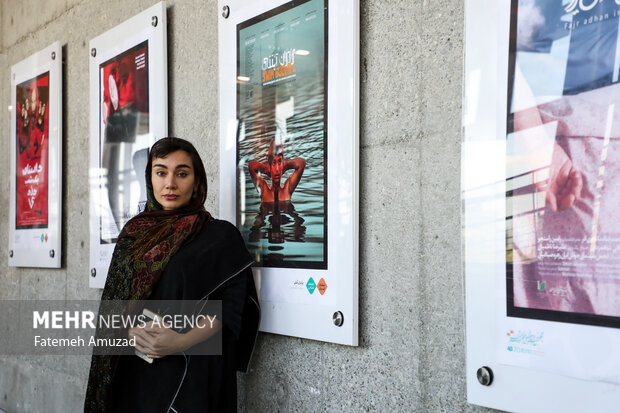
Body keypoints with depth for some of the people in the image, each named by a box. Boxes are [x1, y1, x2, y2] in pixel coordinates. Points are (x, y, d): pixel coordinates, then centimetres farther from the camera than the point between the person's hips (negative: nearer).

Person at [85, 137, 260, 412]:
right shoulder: (135, 233, 9)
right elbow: (117, 302, 11)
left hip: (191, 374, -4)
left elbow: (232, 308, -9)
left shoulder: (220, 235, -4)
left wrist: (182, 341, -22)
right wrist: (131, 332, -10)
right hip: (133, 374, 4)